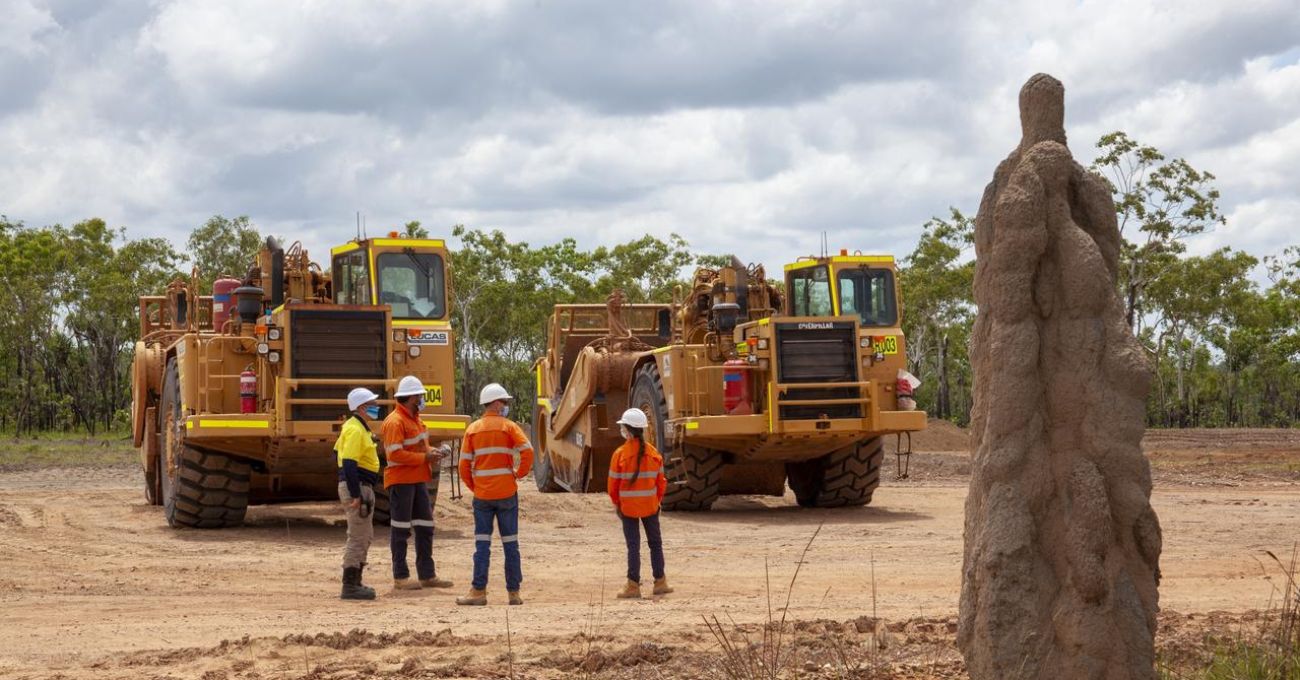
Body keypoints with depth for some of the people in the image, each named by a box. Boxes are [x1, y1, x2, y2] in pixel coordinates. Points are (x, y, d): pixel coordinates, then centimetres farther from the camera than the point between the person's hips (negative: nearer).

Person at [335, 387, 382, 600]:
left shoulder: (356, 427, 15)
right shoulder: (355, 430, -17)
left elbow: (339, 452, 24)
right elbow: (348, 463, -24)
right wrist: (355, 495, -26)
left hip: (361, 487, 11)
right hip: (357, 488, -11)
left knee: (365, 535, 17)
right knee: (358, 538, -7)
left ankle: (355, 582, 21)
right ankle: (350, 587, -5)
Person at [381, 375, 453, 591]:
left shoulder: (415, 419, 15)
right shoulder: (394, 422, -15)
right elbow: (395, 454, -22)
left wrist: (434, 452, 1)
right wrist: (425, 457, -20)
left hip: (418, 480, 9)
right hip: (401, 481, -9)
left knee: (425, 526, 11)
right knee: (400, 530, -2)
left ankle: (427, 575, 18)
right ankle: (400, 577, 5)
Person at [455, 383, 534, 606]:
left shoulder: (472, 429, 5)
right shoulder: (508, 427, -2)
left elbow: (464, 465, 1)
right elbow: (527, 452, -15)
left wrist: (473, 487, 12)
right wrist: (519, 473, -1)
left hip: (482, 495, 1)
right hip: (507, 493, -1)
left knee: (482, 544, 4)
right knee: (510, 544, 5)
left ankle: (479, 591, 1)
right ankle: (514, 592, 7)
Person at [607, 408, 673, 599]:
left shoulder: (620, 454, -11)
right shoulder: (653, 454, -2)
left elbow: (613, 483, -7)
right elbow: (661, 481, 3)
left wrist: (616, 503, 8)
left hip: (628, 507, -2)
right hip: (650, 505, 2)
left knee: (633, 546, 3)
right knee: (655, 543, 14)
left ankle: (633, 586, 2)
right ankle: (660, 583, 18)